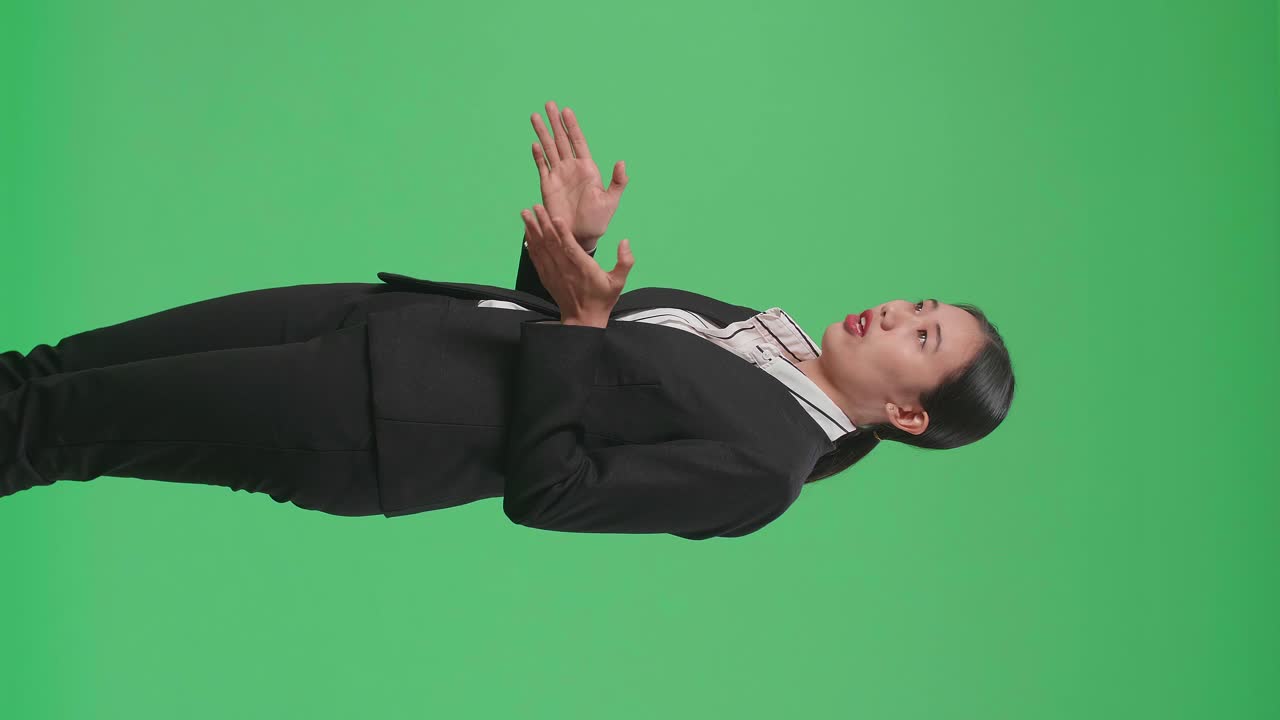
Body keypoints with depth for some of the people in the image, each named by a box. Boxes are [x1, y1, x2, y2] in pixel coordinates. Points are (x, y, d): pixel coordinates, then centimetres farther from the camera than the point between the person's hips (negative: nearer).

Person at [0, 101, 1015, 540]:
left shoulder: (764, 464, -16)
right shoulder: (767, 328, 10)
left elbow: (550, 493, -20)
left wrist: (579, 322, -20)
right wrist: (577, 244, -1)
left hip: (381, 419, -8)